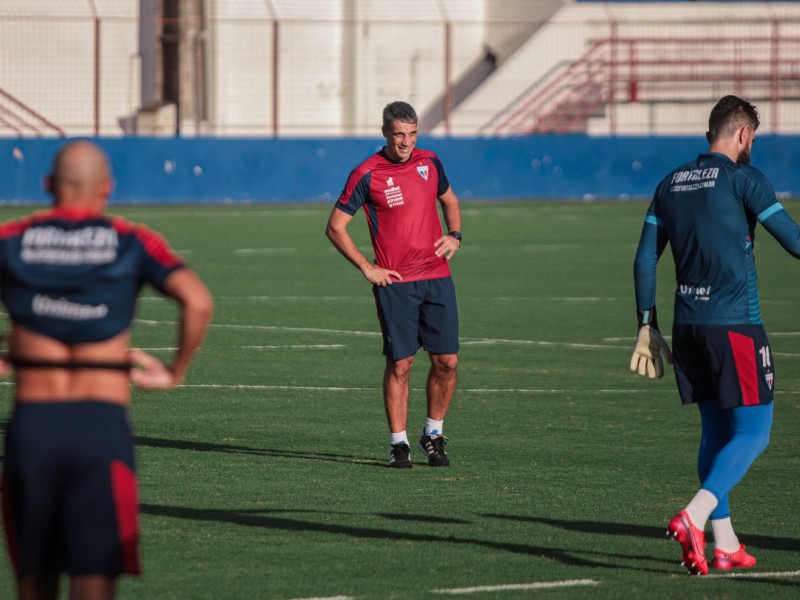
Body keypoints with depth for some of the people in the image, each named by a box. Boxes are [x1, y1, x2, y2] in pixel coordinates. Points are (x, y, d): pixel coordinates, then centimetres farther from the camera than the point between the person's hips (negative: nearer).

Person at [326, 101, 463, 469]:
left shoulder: (430, 163, 8)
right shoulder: (366, 175, -6)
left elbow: (449, 200, 27)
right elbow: (335, 227, 0)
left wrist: (454, 235, 8)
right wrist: (367, 268, -6)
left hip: (437, 278, 4)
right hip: (395, 283, -4)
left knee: (447, 361, 1)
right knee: (400, 364, -4)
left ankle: (434, 436, 17)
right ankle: (399, 444, 5)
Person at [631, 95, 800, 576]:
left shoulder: (671, 185, 12)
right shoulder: (742, 178, -7)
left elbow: (645, 259, 11)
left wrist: (648, 327, 16)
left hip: (687, 324, 7)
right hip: (735, 324, -7)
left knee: (716, 431, 15)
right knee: (753, 433, -3)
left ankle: (725, 545, 13)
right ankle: (694, 518, -22)